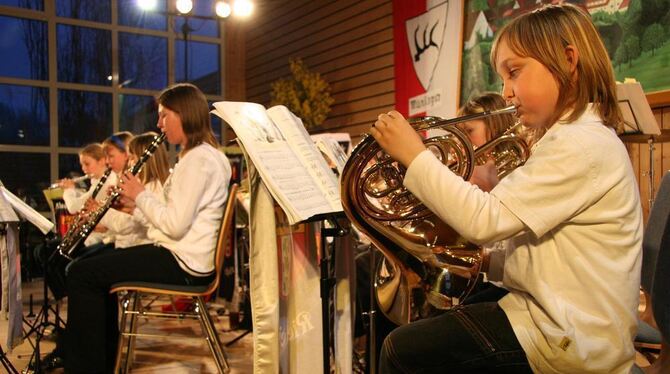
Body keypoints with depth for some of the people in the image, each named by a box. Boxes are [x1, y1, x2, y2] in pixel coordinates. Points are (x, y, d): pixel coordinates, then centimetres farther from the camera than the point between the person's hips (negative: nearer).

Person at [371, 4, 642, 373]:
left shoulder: (580, 145, -20)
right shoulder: (583, 137, 13)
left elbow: (484, 220, -26)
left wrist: (414, 156, -20)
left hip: (569, 342, -10)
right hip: (558, 312, 10)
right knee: (428, 316, 19)